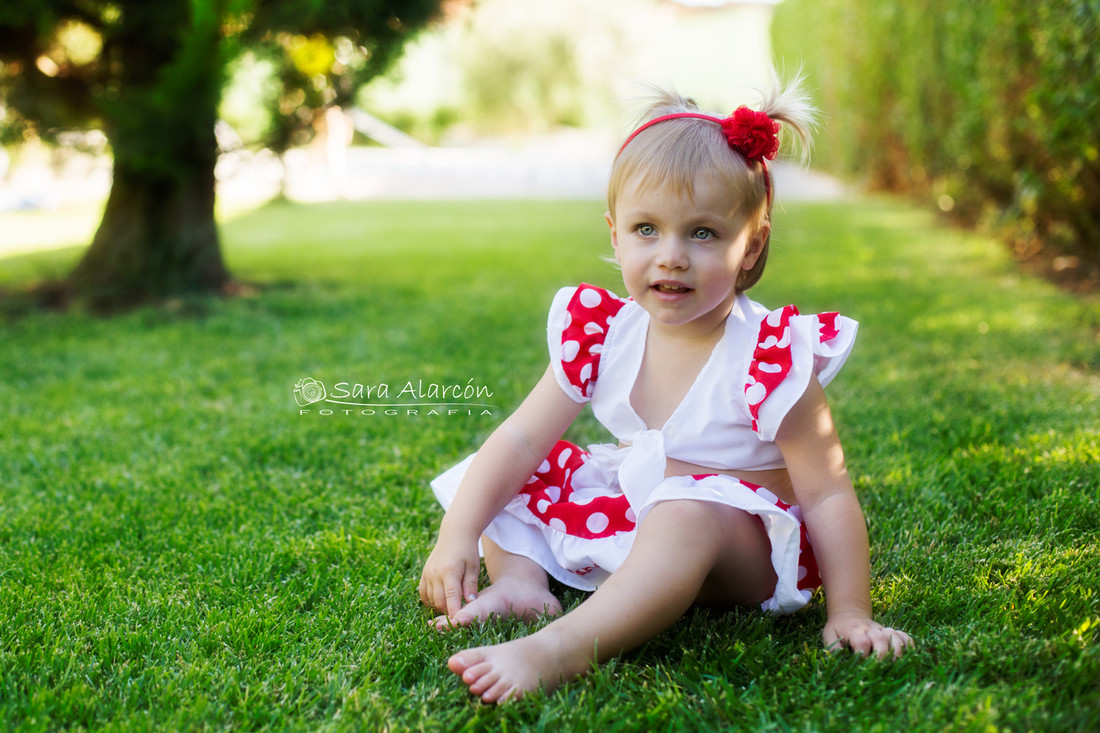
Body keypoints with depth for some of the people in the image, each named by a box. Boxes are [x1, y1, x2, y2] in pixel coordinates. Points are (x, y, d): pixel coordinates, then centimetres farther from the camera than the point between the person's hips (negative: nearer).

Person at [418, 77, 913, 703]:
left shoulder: (772, 360, -20)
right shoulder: (603, 333, -5)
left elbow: (828, 494, -17)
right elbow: (521, 439, -3)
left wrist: (850, 616, -20)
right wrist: (459, 535, -12)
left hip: (736, 547, -6)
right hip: (625, 519, 6)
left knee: (689, 512, -40)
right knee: (503, 478, 4)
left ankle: (559, 649, -50)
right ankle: (522, 581, -15)